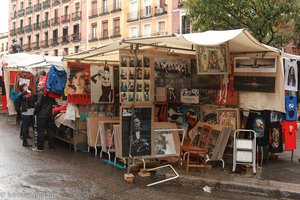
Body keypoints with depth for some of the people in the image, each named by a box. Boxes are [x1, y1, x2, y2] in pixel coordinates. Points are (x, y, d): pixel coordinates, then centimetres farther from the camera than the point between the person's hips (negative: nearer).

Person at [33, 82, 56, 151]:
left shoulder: (40, 93, -12)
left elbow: (38, 104, -17)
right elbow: (54, 103, 17)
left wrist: (35, 111, -5)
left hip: (41, 115, -6)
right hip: (49, 115, 6)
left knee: (40, 131, 1)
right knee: (50, 130, 10)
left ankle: (40, 147, 5)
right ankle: (51, 146, 14)